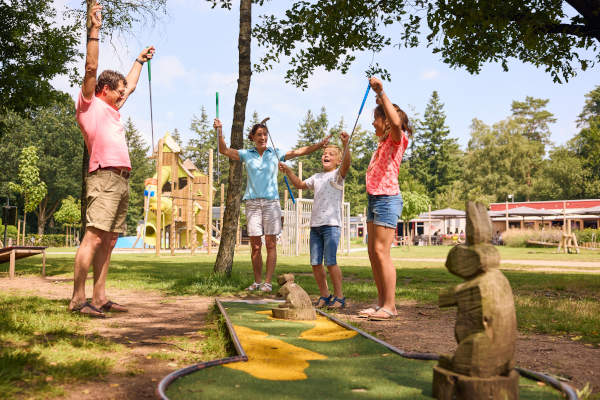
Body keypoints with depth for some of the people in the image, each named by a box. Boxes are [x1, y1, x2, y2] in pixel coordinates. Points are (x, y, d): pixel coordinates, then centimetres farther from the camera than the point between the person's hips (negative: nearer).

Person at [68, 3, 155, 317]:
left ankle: (99, 298, 5)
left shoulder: (111, 110, 30)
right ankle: (78, 298, -16)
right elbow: (91, 69, -4)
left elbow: (130, 86, 44)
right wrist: (94, 29, -6)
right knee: (93, 238, -15)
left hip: (122, 180, 9)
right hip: (105, 177, -9)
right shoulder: (89, 104, 8)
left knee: (109, 242, 4)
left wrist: (140, 60, 53)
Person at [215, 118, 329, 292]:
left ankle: (268, 282, 1)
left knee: (271, 243, -3)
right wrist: (219, 131, -8)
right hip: (252, 202, 1)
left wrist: (318, 146, -11)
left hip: (271, 201, -1)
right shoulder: (246, 154, 11)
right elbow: (224, 150, 5)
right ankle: (257, 281, 13)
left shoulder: (275, 154, 8)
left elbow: (298, 152, 1)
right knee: (255, 245, 2)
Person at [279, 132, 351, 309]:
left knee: (330, 261, -12)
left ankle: (339, 296, -1)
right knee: (315, 263, 5)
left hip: (332, 224, -6)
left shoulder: (337, 174, 3)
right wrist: (288, 171, 24)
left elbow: (346, 164, -18)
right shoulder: (316, 177, 22)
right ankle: (324, 296, 17)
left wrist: (345, 145, -33)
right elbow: (300, 185, 36)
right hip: (315, 225, 6)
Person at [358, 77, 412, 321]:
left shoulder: (397, 139, -7)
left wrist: (381, 93, -28)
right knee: (373, 251, 8)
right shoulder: (382, 143, 19)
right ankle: (381, 302, 14)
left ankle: (390, 305, -9)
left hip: (388, 199, -10)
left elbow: (395, 121, -28)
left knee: (381, 251, -13)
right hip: (374, 199, 10)